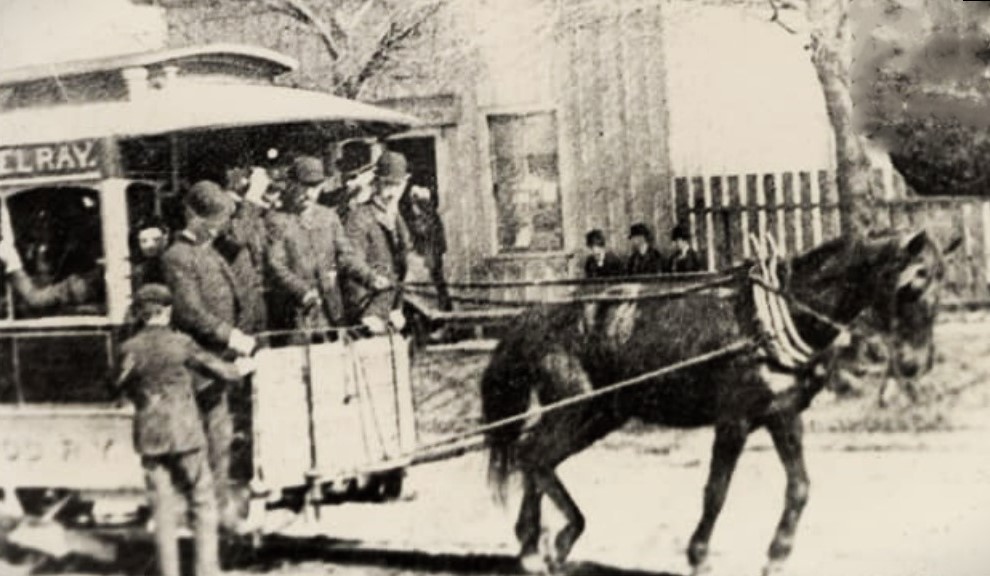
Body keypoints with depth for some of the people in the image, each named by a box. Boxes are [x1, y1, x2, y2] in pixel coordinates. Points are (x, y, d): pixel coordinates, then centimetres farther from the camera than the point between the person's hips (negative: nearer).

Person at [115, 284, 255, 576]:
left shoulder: (130, 349, -2)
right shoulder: (180, 343, -8)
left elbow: (121, 388, 10)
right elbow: (219, 370, 1)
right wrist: (240, 369, 21)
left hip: (149, 437, 3)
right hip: (184, 432, -3)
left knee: (163, 508, 9)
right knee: (202, 502, 9)